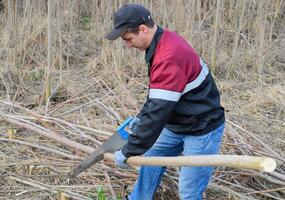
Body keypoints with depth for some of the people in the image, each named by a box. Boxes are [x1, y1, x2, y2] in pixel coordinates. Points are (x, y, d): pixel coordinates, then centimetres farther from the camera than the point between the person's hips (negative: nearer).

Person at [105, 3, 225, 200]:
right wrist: (141, 116, 18)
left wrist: (129, 151, -21)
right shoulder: (163, 41, -1)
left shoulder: (170, 59, -33)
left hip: (202, 131, -9)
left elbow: (158, 112, -30)